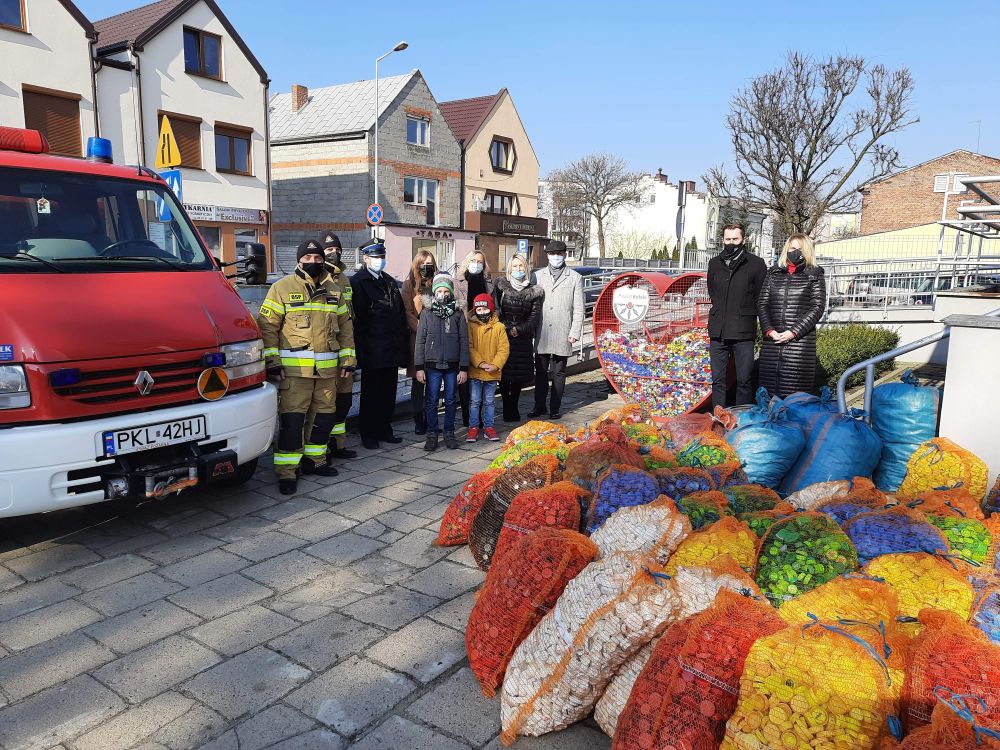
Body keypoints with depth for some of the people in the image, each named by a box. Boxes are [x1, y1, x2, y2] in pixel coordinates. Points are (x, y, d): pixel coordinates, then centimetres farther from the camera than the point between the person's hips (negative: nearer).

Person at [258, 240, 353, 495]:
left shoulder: (334, 291, 14)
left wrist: (347, 359, 11)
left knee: (325, 415, 12)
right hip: (294, 368, -5)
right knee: (292, 419, -8)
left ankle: (314, 459, 29)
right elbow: (267, 326, -3)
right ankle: (286, 472, 0)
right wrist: (271, 361, -10)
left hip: (328, 368, 5)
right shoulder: (282, 288, -1)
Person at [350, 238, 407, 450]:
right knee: (371, 394, 3)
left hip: (392, 351, 7)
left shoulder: (389, 281, 17)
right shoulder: (358, 281, -6)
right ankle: (368, 434, 13)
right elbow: (357, 319, -12)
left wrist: (401, 344, 11)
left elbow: (401, 314, 19)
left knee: (389, 393, 12)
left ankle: (384, 430, 24)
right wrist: (362, 351, -17)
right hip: (373, 352, -7)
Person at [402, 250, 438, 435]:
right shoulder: (409, 284, 3)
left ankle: (430, 419, 14)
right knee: (418, 381, 4)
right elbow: (408, 313, -4)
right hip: (418, 338, -3)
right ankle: (418, 421, 11)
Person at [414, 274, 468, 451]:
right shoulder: (427, 313, 3)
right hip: (432, 365, 0)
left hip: (452, 366, 0)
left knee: (451, 401, 8)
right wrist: (419, 367, -4)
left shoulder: (458, 314, 3)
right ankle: (432, 435, 13)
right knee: (432, 402, 3)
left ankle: (449, 433, 20)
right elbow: (420, 341, 2)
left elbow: (464, 342, 2)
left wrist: (464, 368, -3)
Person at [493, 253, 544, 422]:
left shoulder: (535, 291, 4)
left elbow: (535, 316, 0)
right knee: (504, 373, -1)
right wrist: (505, 328, -11)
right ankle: (507, 409, 7)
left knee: (519, 375, 4)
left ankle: (514, 407, 17)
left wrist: (519, 330, -11)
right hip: (502, 337, -1)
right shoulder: (501, 285, 4)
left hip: (523, 338, 1)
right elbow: (495, 309, -2)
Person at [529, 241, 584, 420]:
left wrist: (574, 333, -5)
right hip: (541, 334, 2)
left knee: (558, 373, 5)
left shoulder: (575, 278, 5)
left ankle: (555, 408, 15)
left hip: (562, 335, -2)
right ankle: (539, 406, 19)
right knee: (540, 372, 8)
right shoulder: (538, 275, 10)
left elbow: (579, 309, 2)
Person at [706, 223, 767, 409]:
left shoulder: (756, 264, 0)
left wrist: (745, 314, 6)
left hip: (744, 332, -3)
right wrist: (722, 313, 13)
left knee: (744, 381, -1)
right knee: (718, 380, 7)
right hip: (718, 331, 4)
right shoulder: (714, 264, 13)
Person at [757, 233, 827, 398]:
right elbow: (762, 303, 11)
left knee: (796, 391, -7)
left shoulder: (814, 275, 8)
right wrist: (769, 330, -5)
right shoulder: (774, 273, 16)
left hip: (800, 341, -2)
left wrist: (793, 332, -11)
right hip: (772, 341, 3)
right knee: (770, 391, 0)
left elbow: (818, 307, -1)